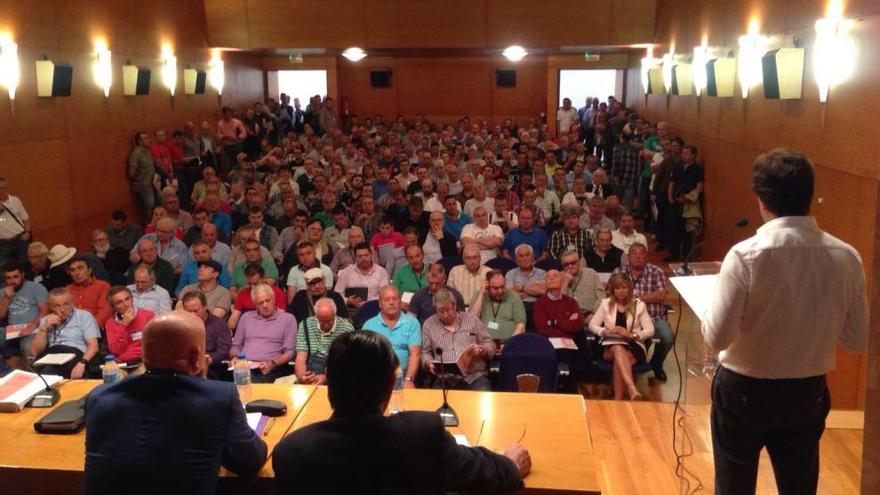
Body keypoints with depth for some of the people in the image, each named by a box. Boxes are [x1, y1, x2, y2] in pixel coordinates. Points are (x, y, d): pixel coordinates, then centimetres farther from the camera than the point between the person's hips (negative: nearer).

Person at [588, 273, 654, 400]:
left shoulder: (639, 305, 9)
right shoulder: (605, 303, 12)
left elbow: (650, 330, 3)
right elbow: (592, 325, 9)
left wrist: (631, 334, -14)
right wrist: (606, 331, -12)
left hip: (633, 346, 0)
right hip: (610, 345, 0)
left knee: (619, 360, -36)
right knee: (619, 349, -38)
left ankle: (617, 400, -37)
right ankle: (632, 389, -55)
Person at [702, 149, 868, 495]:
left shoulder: (746, 255, -21)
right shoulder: (846, 257, -9)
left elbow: (717, 337, -19)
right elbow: (857, 341, -1)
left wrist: (711, 307, 0)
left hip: (744, 390, -3)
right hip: (809, 392, 4)